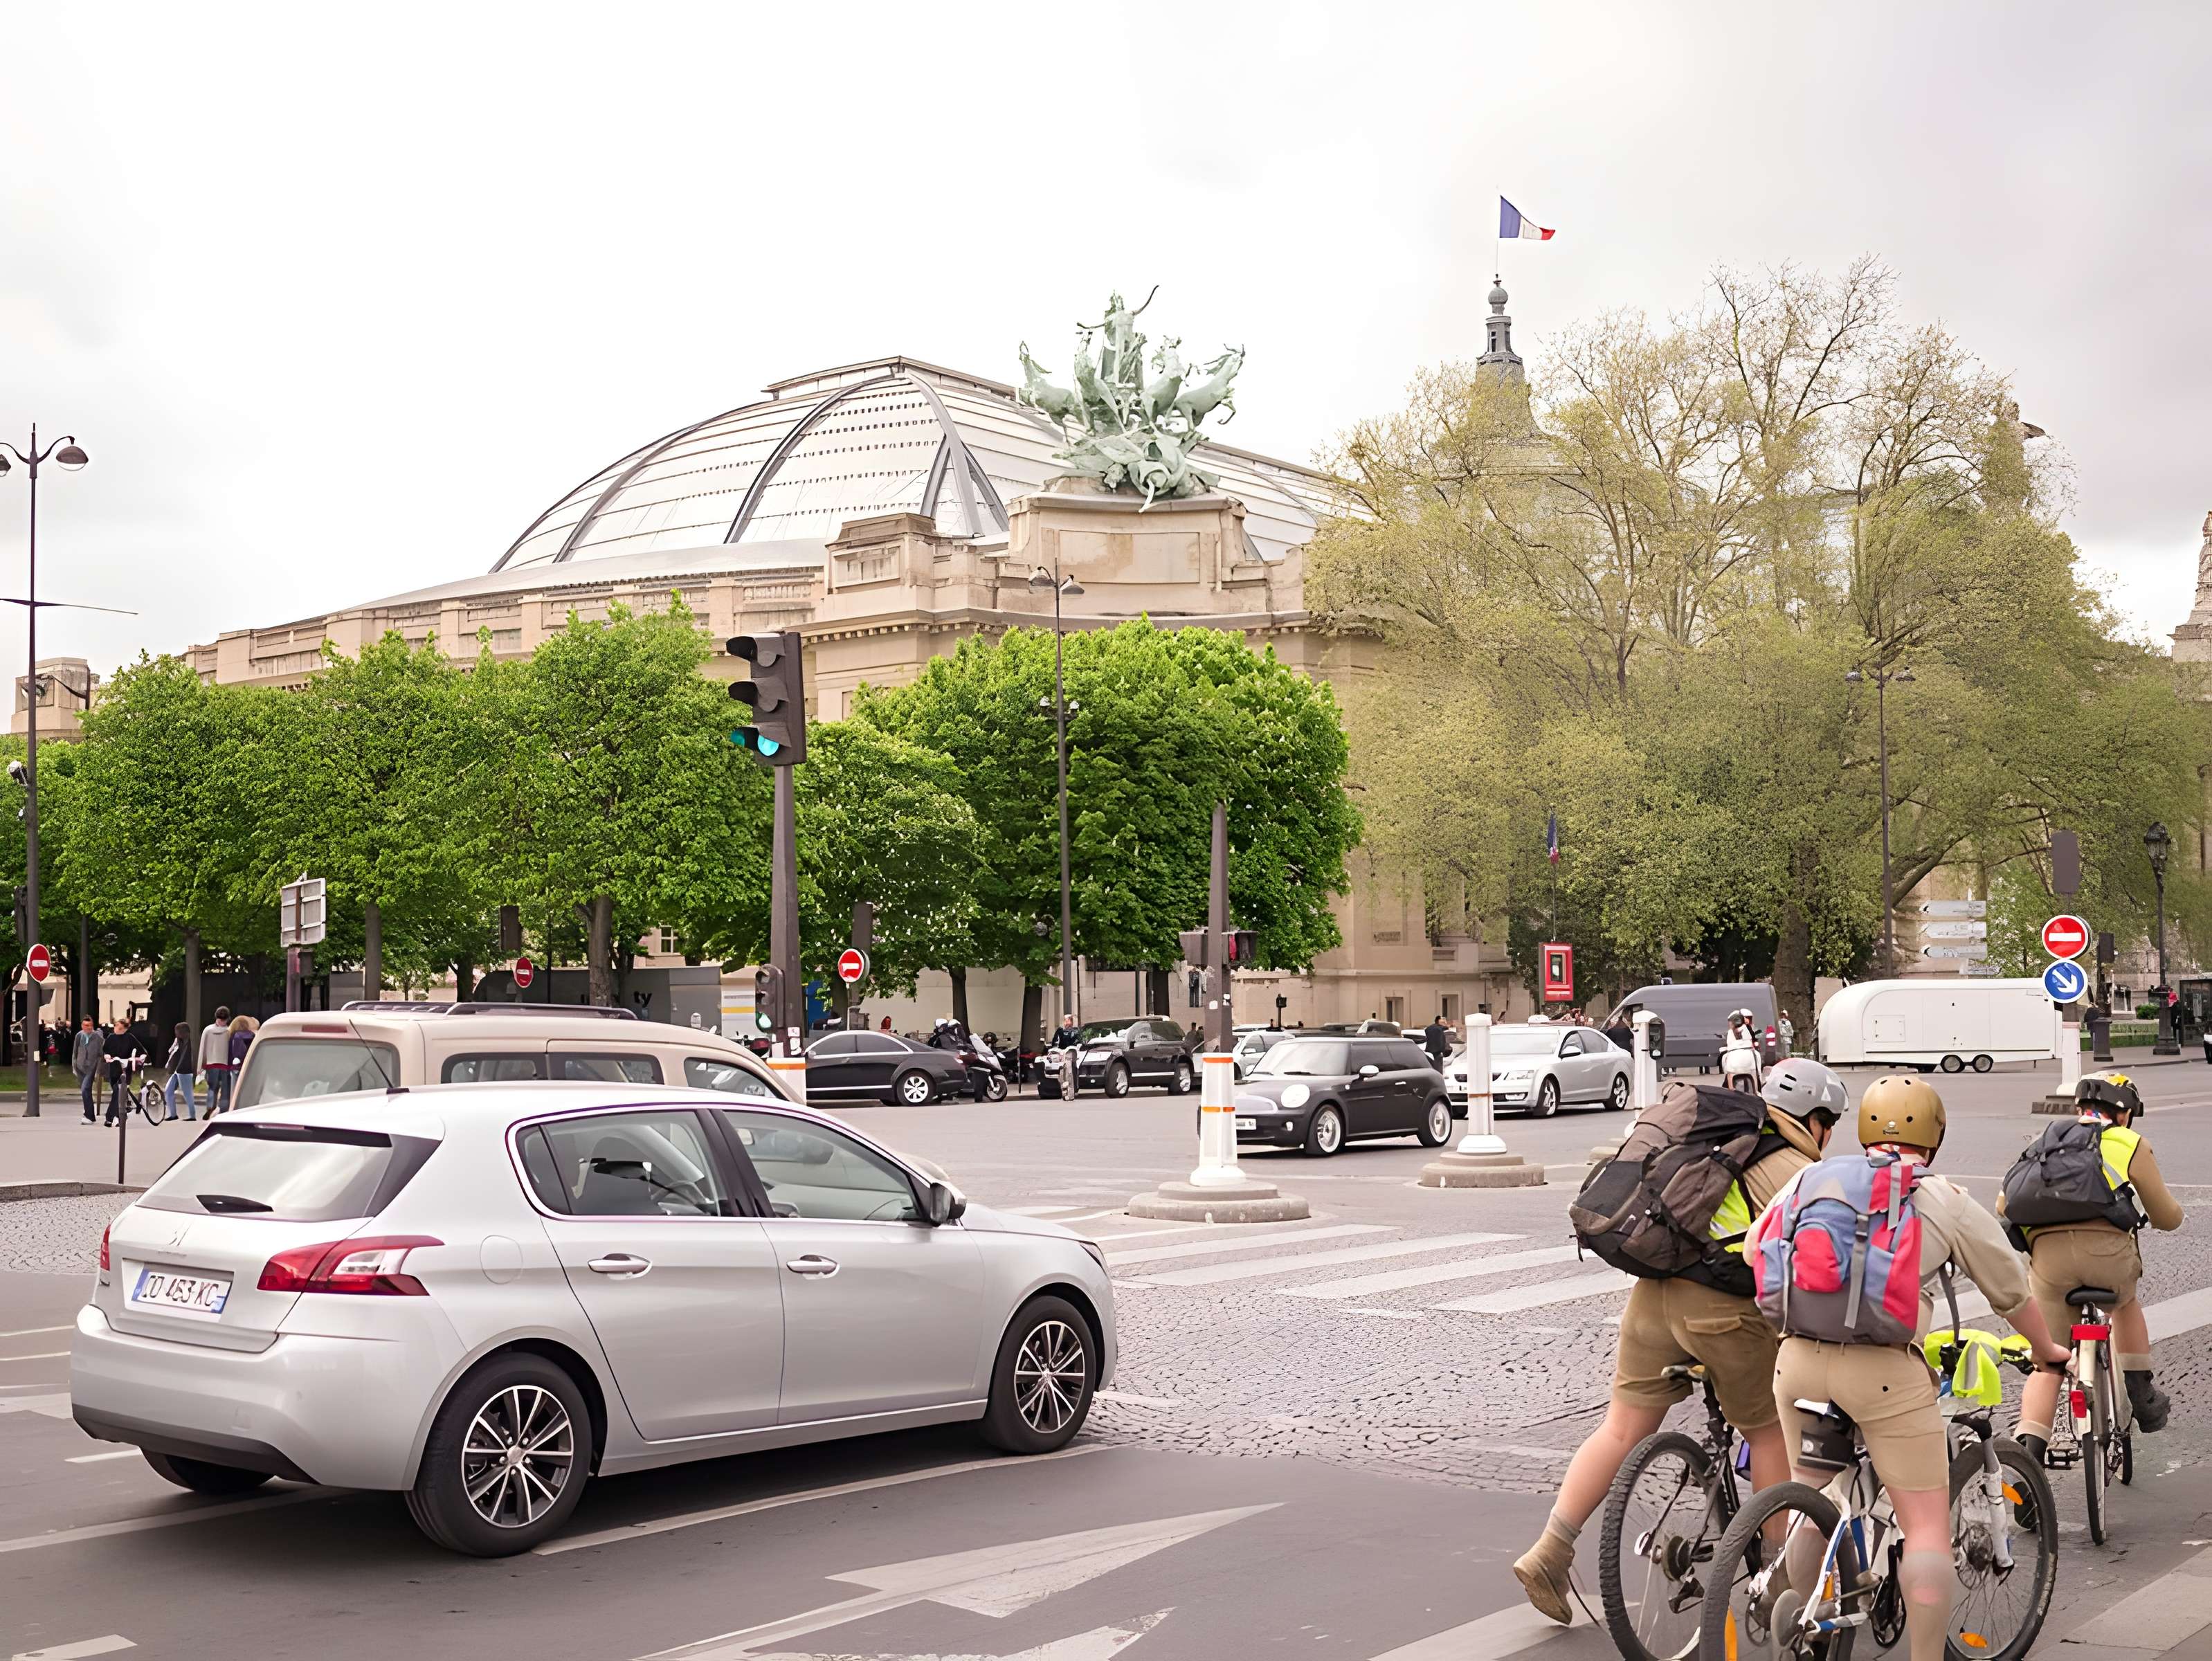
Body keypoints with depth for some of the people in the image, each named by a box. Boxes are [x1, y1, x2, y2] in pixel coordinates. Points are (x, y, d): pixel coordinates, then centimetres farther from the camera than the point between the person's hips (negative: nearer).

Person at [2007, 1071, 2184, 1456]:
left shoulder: (2044, 1141, 28)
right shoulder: (2130, 1144, 18)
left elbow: (2004, 1207, 28)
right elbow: (2167, 1218, 22)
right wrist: (2170, 1209, 46)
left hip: (2047, 1251, 2)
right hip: (2107, 1247, -2)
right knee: (2125, 1302, 34)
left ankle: (2028, 1452, -1)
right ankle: (2143, 1398, 32)